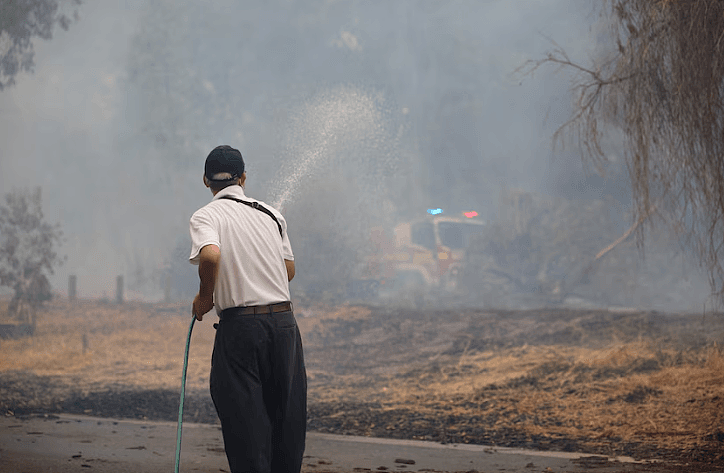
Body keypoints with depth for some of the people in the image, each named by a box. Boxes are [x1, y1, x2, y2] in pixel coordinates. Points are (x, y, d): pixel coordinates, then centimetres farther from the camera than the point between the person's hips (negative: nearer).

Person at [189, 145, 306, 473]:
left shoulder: (206, 216, -2)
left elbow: (210, 255, -23)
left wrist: (204, 298, -8)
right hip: (284, 320, 4)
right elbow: (289, 269, 15)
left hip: (240, 323, -4)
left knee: (244, 418, 0)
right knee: (287, 413, 13)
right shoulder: (271, 214, 12)